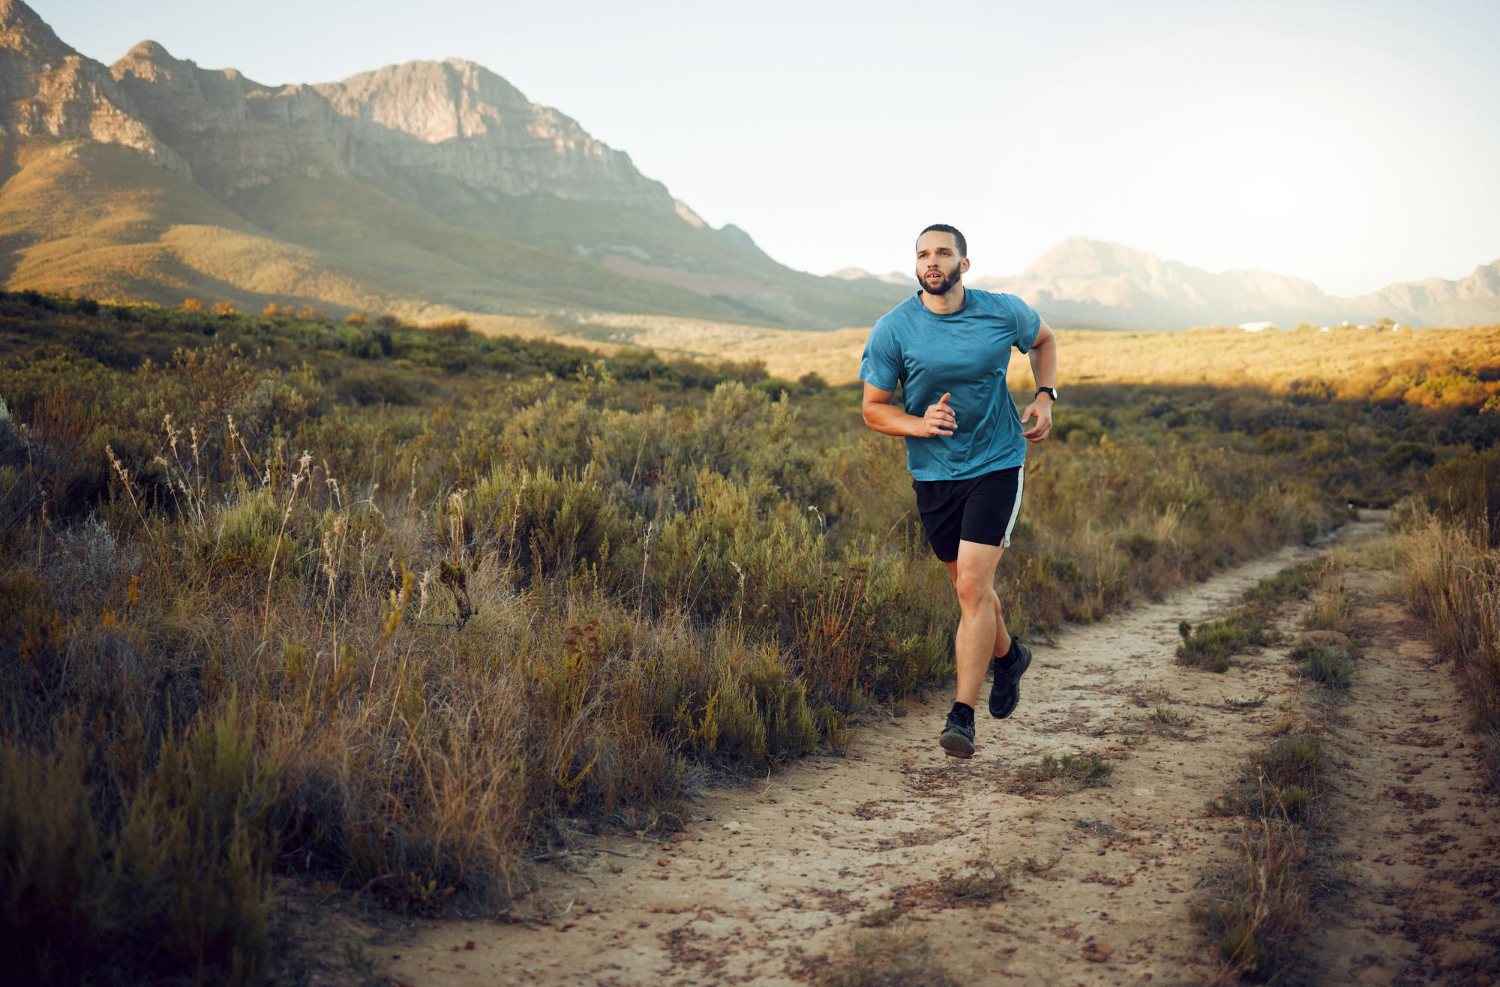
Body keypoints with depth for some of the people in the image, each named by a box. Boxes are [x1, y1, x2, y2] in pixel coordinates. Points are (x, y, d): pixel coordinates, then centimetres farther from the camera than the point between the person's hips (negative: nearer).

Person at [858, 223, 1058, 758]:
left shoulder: (1004, 312, -5)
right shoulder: (893, 329, -8)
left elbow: (1044, 338, 18)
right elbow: (873, 408, -3)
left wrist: (1045, 397, 2)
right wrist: (920, 424, -22)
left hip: (996, 466, -2)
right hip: (933, 473, 2)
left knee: (973, 588, -14)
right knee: (969, 587, 16)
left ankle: (962, 716, -9)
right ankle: (1008, 655, 47)